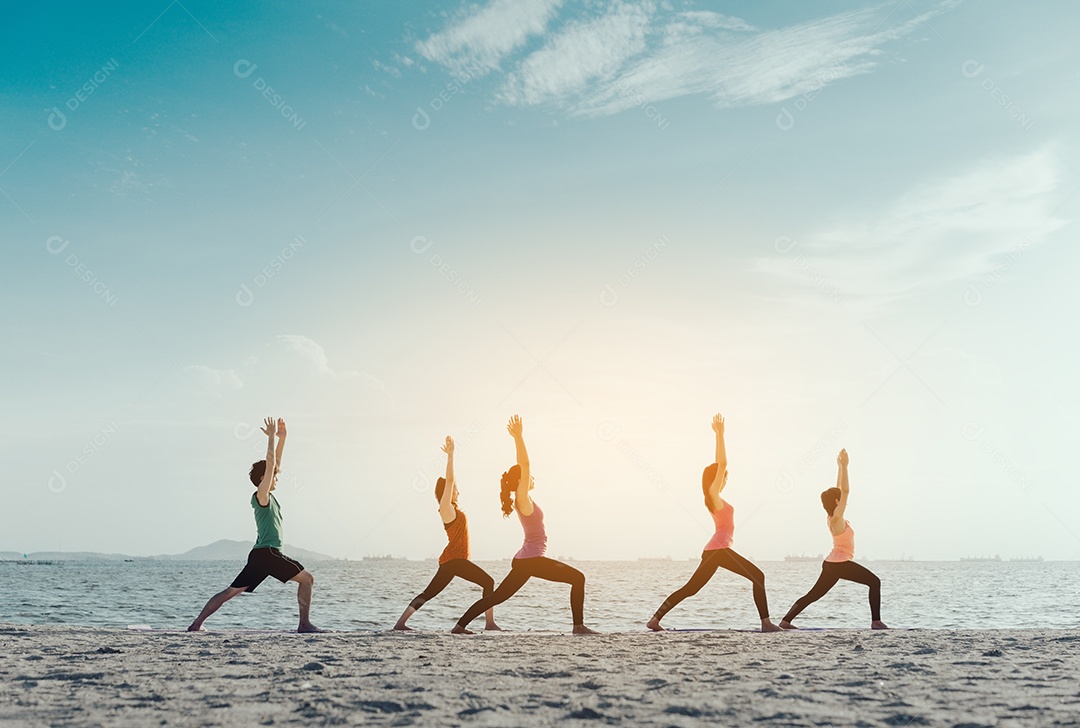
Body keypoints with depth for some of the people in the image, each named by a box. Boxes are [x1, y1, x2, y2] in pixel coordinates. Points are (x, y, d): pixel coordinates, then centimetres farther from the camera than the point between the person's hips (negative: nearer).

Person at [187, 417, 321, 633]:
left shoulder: (267, 497, 17)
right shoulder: (261, 496, -6)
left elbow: (275, 463, 21)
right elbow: (270, 466, -16)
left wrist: (282, 438, 19)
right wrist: (271, 437, -12)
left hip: (259, 555, 9)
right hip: (268, 553, -9)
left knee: (231, 591, 7)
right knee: (306, 578, -1)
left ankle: (197, 623, 3)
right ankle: (305, 624, -4)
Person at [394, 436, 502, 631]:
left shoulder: (451, 509, 16)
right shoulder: (446, 508, -8)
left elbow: (450, 481, 24)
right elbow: (449, 480, -18)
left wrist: (450, 456, 24)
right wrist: (450, 455, -18)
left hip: (450, 560, 10)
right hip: (454, 560, -10)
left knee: (429, 593, 6)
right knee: (488, 582, -6)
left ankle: (401, 622, 0)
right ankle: (490, 622, -10)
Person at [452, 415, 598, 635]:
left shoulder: (522, 500, 12)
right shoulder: (523, 500, -11)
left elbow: (522, 466, 18)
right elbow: (525, 465, -20)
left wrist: (518, 438, 19)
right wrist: (518, 437, -22)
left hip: (523, 561, 9)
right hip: (532, 560, -9)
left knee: (497, 596, 11)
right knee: (577, 578, -5)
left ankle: (460, 624, 8)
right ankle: (579, 626, -9)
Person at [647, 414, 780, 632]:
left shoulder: (714, 496, 15)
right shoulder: (714, 494, -7)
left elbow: (719, 465, 22)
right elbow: (722, 464, -15)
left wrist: (719, 435, 23)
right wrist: (719, 435, -13)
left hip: (714, 551, 9)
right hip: (719, 550, -9)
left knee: (690, 588, 9)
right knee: (757, 576, -6)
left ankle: (655, 619, 4)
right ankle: (766, 622, -10)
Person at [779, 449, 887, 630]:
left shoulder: (833, 517, 10)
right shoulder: (836, 518, -12)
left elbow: (839, 490, 18)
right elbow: (845, 490, -19)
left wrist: (840, 467, 20)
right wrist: (844, 466, -20)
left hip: (831, 563, 9)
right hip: (840, 564, -9)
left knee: (813, 595, 10)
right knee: (874, 582, -4)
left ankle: (786, 620, 6)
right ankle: (876, 621, -11)